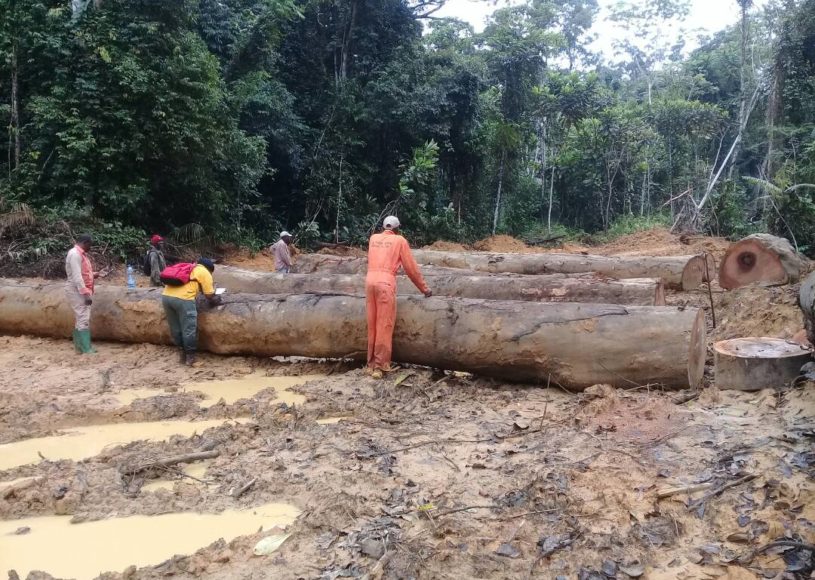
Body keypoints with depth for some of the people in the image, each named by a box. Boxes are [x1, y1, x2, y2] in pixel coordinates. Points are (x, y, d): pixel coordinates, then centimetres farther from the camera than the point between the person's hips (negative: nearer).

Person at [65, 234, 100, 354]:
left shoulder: (80, 253, 15)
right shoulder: (75, 254, -17)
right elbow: (76, 277, -24)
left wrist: (92, 275, 9)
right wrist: (86, 293, -27)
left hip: (81, 291, 10)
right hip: (77, 291, -10)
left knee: (80, 319, 12)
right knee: (83, 319, -12)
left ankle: (80, 346, 18)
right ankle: (86, 349, -13)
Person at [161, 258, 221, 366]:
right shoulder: (205, 273, 11)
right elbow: (209, 296, 8)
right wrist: (215, 300, 28)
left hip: (166, 295, 7)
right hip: (183, 298, -7)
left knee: (176, 329, 17)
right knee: (189, 329, 5)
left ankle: (183, 353, 29)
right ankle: (190, 357, 13)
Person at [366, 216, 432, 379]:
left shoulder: (373, 238, 21)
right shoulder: (399, 240, 9)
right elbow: (411, 267, 11)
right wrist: (424, 288, 19)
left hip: (370, 280, 5)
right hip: (385, 282, -5)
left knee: (372, 324, 9)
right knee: (384, 325, -2)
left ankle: (371, 363, 14)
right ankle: (380, 365, -3)